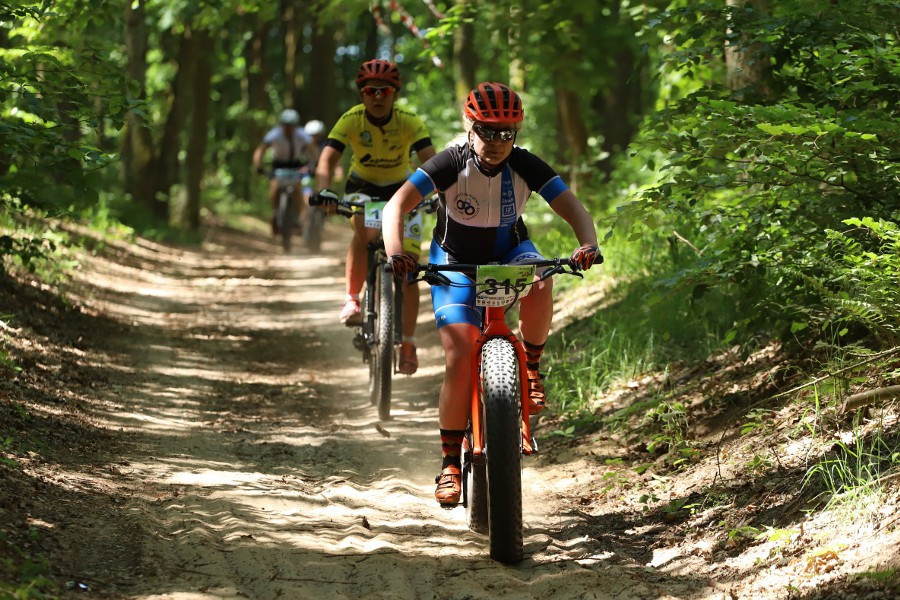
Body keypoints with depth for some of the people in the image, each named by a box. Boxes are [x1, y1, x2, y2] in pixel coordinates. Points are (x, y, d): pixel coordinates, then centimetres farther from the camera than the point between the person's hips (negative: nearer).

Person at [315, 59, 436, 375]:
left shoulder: (409, 121, -24)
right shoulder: (351, 120, -23)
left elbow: (430, 161, -34)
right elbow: (327, 159, -33)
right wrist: (323, 192, -53)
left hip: (401, 189, 0)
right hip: (362, 186, 0)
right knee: (365, 233, -34)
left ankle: (408, 344, -4)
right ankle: (352, 298, -13)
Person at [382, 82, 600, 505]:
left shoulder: (525, 166, -18)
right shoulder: (452, 162, -24)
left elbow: (573, 209, -23)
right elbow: (397, 205, -31)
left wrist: (588, 245, -44)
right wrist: (395, 250, -50)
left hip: (509, 255, 2)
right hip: (456, 264, -2)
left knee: (539, 283, -35)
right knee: (460, 359, -17)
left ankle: (530, 369, -7)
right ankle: (451, 461, -3)